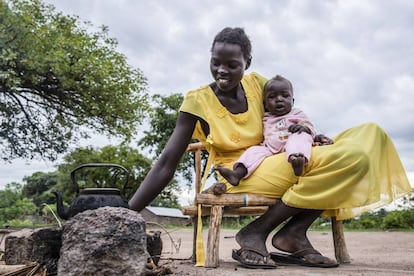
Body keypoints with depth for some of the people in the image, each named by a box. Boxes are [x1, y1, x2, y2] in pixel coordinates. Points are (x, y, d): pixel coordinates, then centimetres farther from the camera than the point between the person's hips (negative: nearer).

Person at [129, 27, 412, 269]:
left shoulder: (257, 83, 2)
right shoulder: (198, 101, -12)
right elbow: (166, 165, -14)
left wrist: (311, 138, -7)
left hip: (273, 166, 7)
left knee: (369, 135, -4)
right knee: (349, 157, -24)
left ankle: (295, 231, -16)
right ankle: (255, 233, -19)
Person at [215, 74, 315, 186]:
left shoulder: (297, 114, 18)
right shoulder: (265, 118, 25)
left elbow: (310, 128, 7)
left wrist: (304, 127, -14)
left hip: (290, 147, -3)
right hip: (269, 148, 3)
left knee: (301, 135, -30)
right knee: (255, 150, -22)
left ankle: (297, 159, -62)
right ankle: (237, 173, -44)